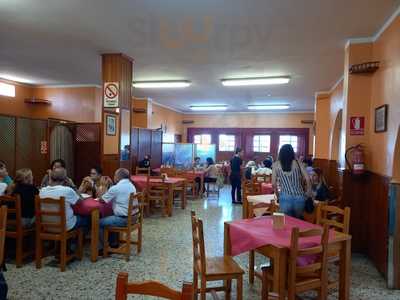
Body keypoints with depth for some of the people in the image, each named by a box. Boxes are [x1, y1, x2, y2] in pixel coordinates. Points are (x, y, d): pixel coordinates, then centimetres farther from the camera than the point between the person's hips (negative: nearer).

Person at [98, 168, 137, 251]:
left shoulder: (115, 188, -16)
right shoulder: (131, 186, 9)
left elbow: (102, 200, -4)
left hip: (123, 219, -9)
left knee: (99, 223, 6)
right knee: (109, 217, 30)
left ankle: (102, 248, 14)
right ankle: (113, 242, 34)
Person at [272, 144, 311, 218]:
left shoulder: (276, 164, 6)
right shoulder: (297, 162, 7)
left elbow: (274, 183, 2)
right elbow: (307, 179, 1)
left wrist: (277, 194, 18)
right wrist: (308, 192, 14)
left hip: (285, 197, -1)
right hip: (299, 197, 1)